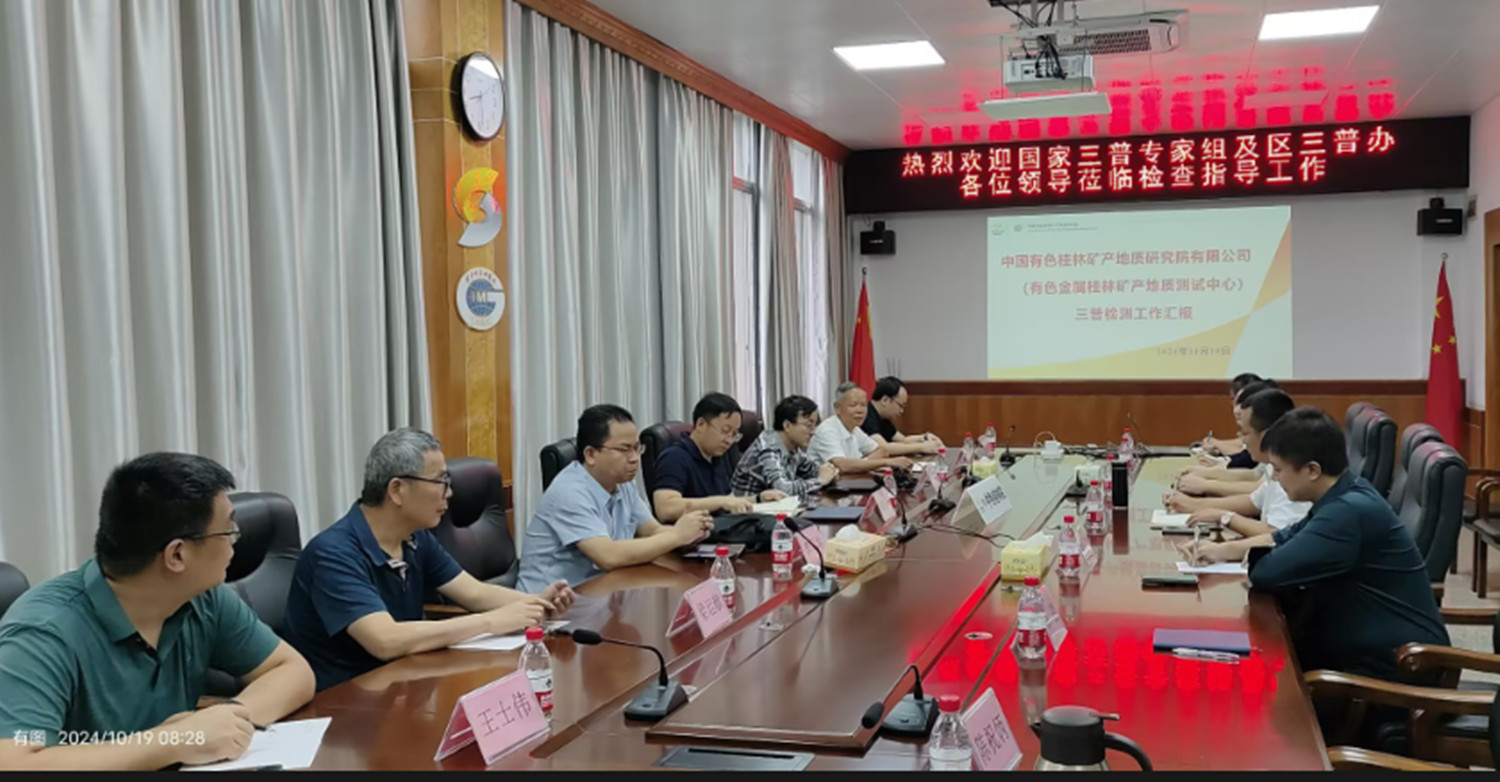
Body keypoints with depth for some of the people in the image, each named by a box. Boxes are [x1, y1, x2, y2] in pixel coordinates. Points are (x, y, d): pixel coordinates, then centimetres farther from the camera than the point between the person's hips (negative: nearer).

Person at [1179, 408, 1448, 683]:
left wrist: (1244, 556, -4)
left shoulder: (1350, 512, -25)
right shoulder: (1343, 499, 6)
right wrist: (1222, 549, 8)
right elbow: (1285, 539, 21)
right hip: (1365, 647, 9)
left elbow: (1267, 571, -26)